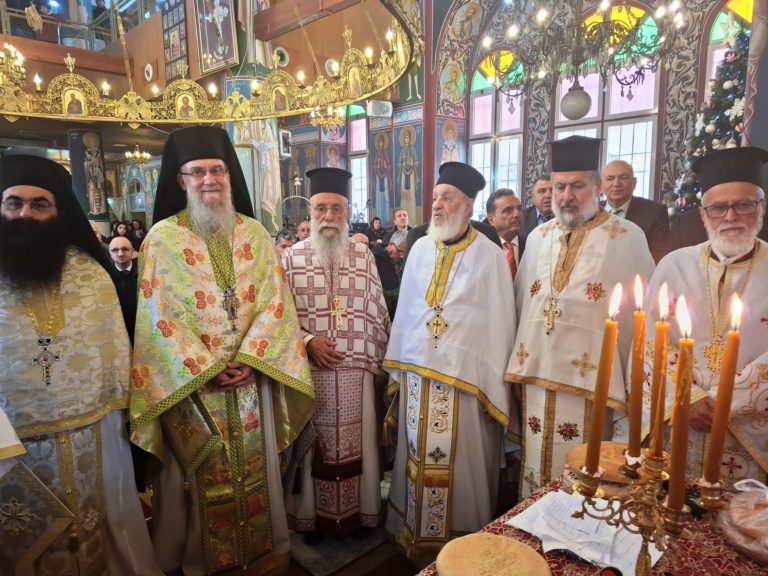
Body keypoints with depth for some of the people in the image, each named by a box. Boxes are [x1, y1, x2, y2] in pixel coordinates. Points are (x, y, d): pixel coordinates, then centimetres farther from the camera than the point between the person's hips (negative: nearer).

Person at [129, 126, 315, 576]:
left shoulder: (255, 234, 4)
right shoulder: (162, 238, -4)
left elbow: (275, 302, -2)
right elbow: (157, 316, -8)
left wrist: (249, 359, -13)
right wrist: (206, 369, -14)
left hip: (251, 376, 3)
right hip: (189, 380, -2)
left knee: (255, 466, 14)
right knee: (201, 475, 9)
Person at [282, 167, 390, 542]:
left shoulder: (364, 256, 4)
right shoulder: (291, 257, -1)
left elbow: (378, 314, 7)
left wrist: (375, 360, 4)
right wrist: (307, 342, -14)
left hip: (356, 370, 1)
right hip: (309, 370, -1)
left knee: (355, 442, 11)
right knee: (315, 444, 10)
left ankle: (357, 512, 31)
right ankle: (313, 515, 29)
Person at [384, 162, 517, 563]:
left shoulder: (489, 257, -8)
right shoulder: (420, 249, 5)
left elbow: (500, 327, -7)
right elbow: (405, 311, 8)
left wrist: (494, 392, -7)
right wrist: (397, 368, 8)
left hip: (463, 379, -4)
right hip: (417, 374, 4)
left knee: (461, 466, 9)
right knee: (418, 458, 16)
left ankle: (461, 540, 32)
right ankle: (416, 534, 36)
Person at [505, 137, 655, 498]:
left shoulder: (628, 238, -3)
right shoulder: (538, 237, 10)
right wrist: (519, 366, 10)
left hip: (591, 380, -4)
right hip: (536, 376, 4)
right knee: (537, 470, 14)